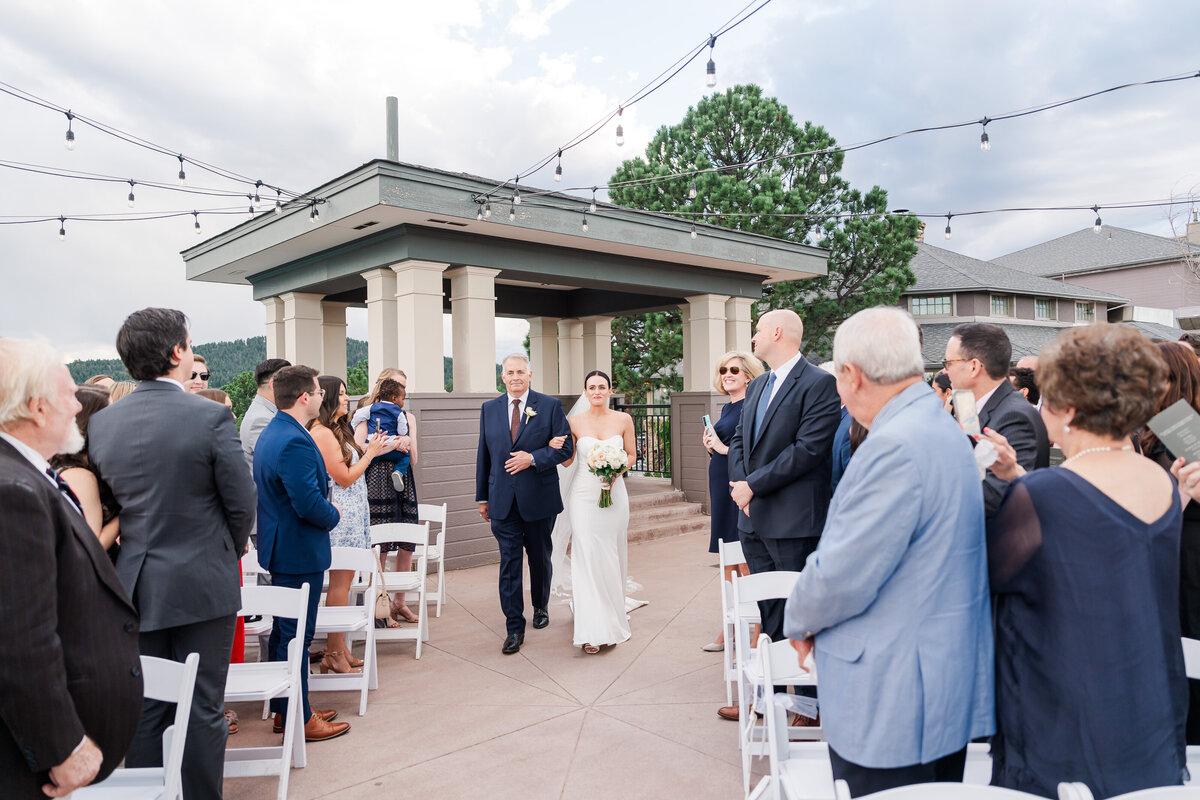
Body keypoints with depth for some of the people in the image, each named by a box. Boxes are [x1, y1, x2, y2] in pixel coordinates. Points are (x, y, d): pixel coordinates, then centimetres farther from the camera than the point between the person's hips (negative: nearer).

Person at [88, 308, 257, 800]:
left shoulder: (100, 423, 0)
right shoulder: (210, 417, -16)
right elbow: (241, 503, -10)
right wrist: (229, 553, 9)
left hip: (136, 585, 5)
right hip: (203, 584, -4)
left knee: (145, 709, 16)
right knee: (203, 709, 8)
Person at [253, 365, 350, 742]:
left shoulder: (270, 434, 10)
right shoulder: (296, 442, -24)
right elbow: (309, 504, -28)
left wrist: (324, 510, 12)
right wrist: (333, 515, -9)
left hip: (281, 551, 11)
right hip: (300, 553, -11)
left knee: (283, 631, 18)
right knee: (296, 635, 0)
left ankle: (284, 710, 31)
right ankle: (299, 720, 12)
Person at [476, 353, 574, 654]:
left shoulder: (550, 406, -2)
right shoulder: (489, 409, 7)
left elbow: (565, 448, -5)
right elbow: (483, 455, 11)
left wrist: (533, 458, -19)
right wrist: (482, 497, 10)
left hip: (539, 498, -1)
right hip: (503, 501, 1)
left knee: (540, 558, 15)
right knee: (509, 562, -1)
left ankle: (541, 607, 39)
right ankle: (514, 627, 5)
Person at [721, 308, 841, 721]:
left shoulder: (819, 384, -10)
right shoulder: (756, 386, 17)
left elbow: (809, 449, -18)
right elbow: (739, 440, 17)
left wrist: (753, 485, -15)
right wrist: (740, 485, -2)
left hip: (793, 520, -8)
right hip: (753, 517, 8)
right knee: (768, 613, 16)